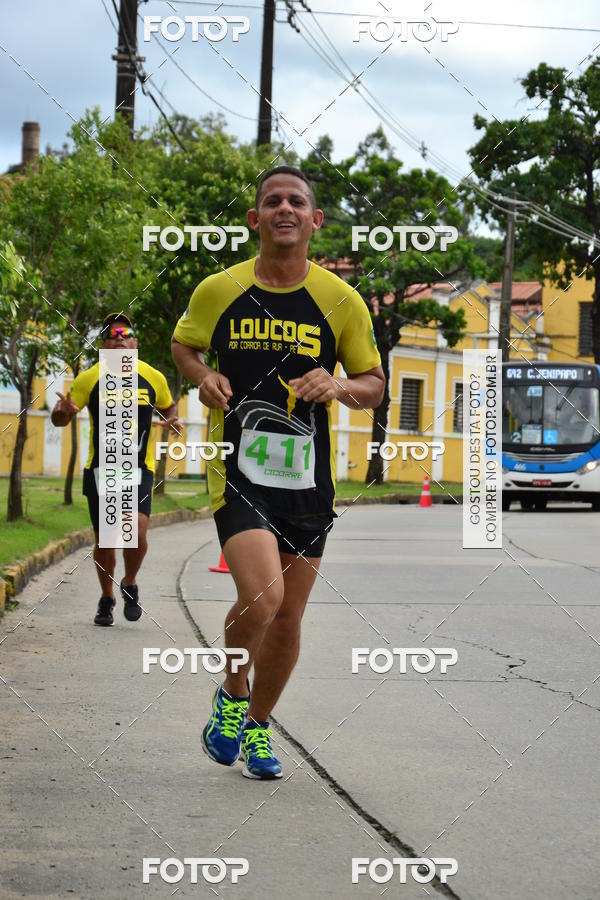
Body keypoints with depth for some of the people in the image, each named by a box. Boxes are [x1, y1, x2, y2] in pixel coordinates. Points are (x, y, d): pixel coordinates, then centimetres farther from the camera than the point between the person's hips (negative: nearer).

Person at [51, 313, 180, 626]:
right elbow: (59, 420, 0)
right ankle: (106, 599, 28)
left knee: (137, 530, -19)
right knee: (104, 540, 5)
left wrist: (173, 420, -2)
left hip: (139, 470, 0)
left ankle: (130, 585, 10)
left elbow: (168, 406, 22)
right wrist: (64, 410, -24)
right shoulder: (89, 378, -2)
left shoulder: (153, 377, 2)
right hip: (100, 469, 0)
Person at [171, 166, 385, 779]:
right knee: (260, 596, -22)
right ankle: (231, 694, 9)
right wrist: (202, 377, -3)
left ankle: (257, 726, 33)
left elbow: (374, 384, 9)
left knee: (288, 618, 8)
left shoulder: (341, 301, 1)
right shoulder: (217, 291, -1)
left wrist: (339, 387, -13)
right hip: (238, 470, -2)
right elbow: (182, 343, 19)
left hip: (307, 477, 3)